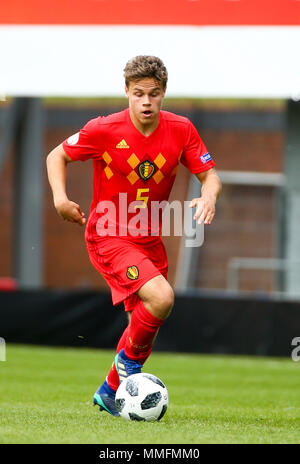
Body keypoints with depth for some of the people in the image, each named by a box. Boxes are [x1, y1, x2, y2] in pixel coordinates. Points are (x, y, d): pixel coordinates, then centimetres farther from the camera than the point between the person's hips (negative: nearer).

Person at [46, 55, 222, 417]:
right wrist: (60, 199, -18)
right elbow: (57, 156, -2)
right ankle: (130, 359, 1)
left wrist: (208, 195, -24)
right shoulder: (104, 130, -16)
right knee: (161, 298, -26)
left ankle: (110, 392, 36)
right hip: (108, 236, -6)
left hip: (149, 239, 6)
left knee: (146, 322, 13)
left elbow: (210, 175, -1)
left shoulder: (180, 130, -7)